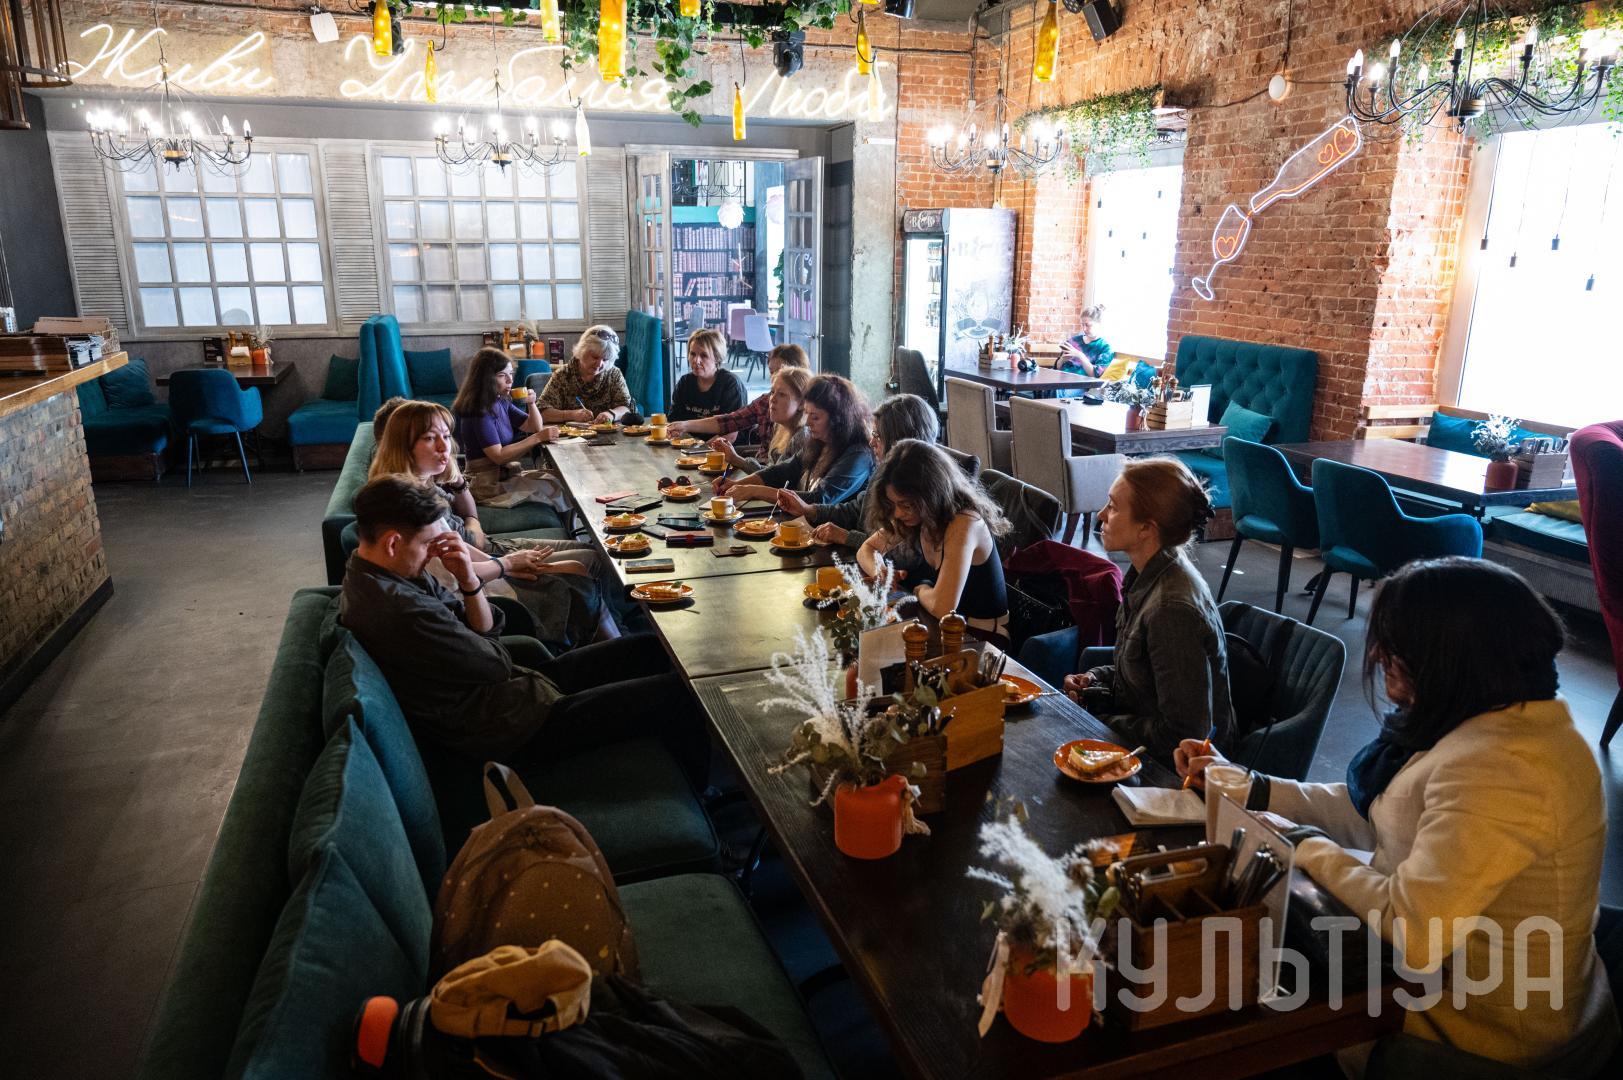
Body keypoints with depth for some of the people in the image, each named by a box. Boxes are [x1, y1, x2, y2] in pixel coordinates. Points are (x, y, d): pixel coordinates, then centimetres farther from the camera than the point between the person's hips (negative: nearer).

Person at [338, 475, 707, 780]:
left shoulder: (374, 575, 2)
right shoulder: (400, 610, -31)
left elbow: (483, 635, 4)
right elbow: (496, 664, -19)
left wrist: (469, 581, -15)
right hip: (507, 726, -10)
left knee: (650, 649, 10)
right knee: (676, 693, -8)